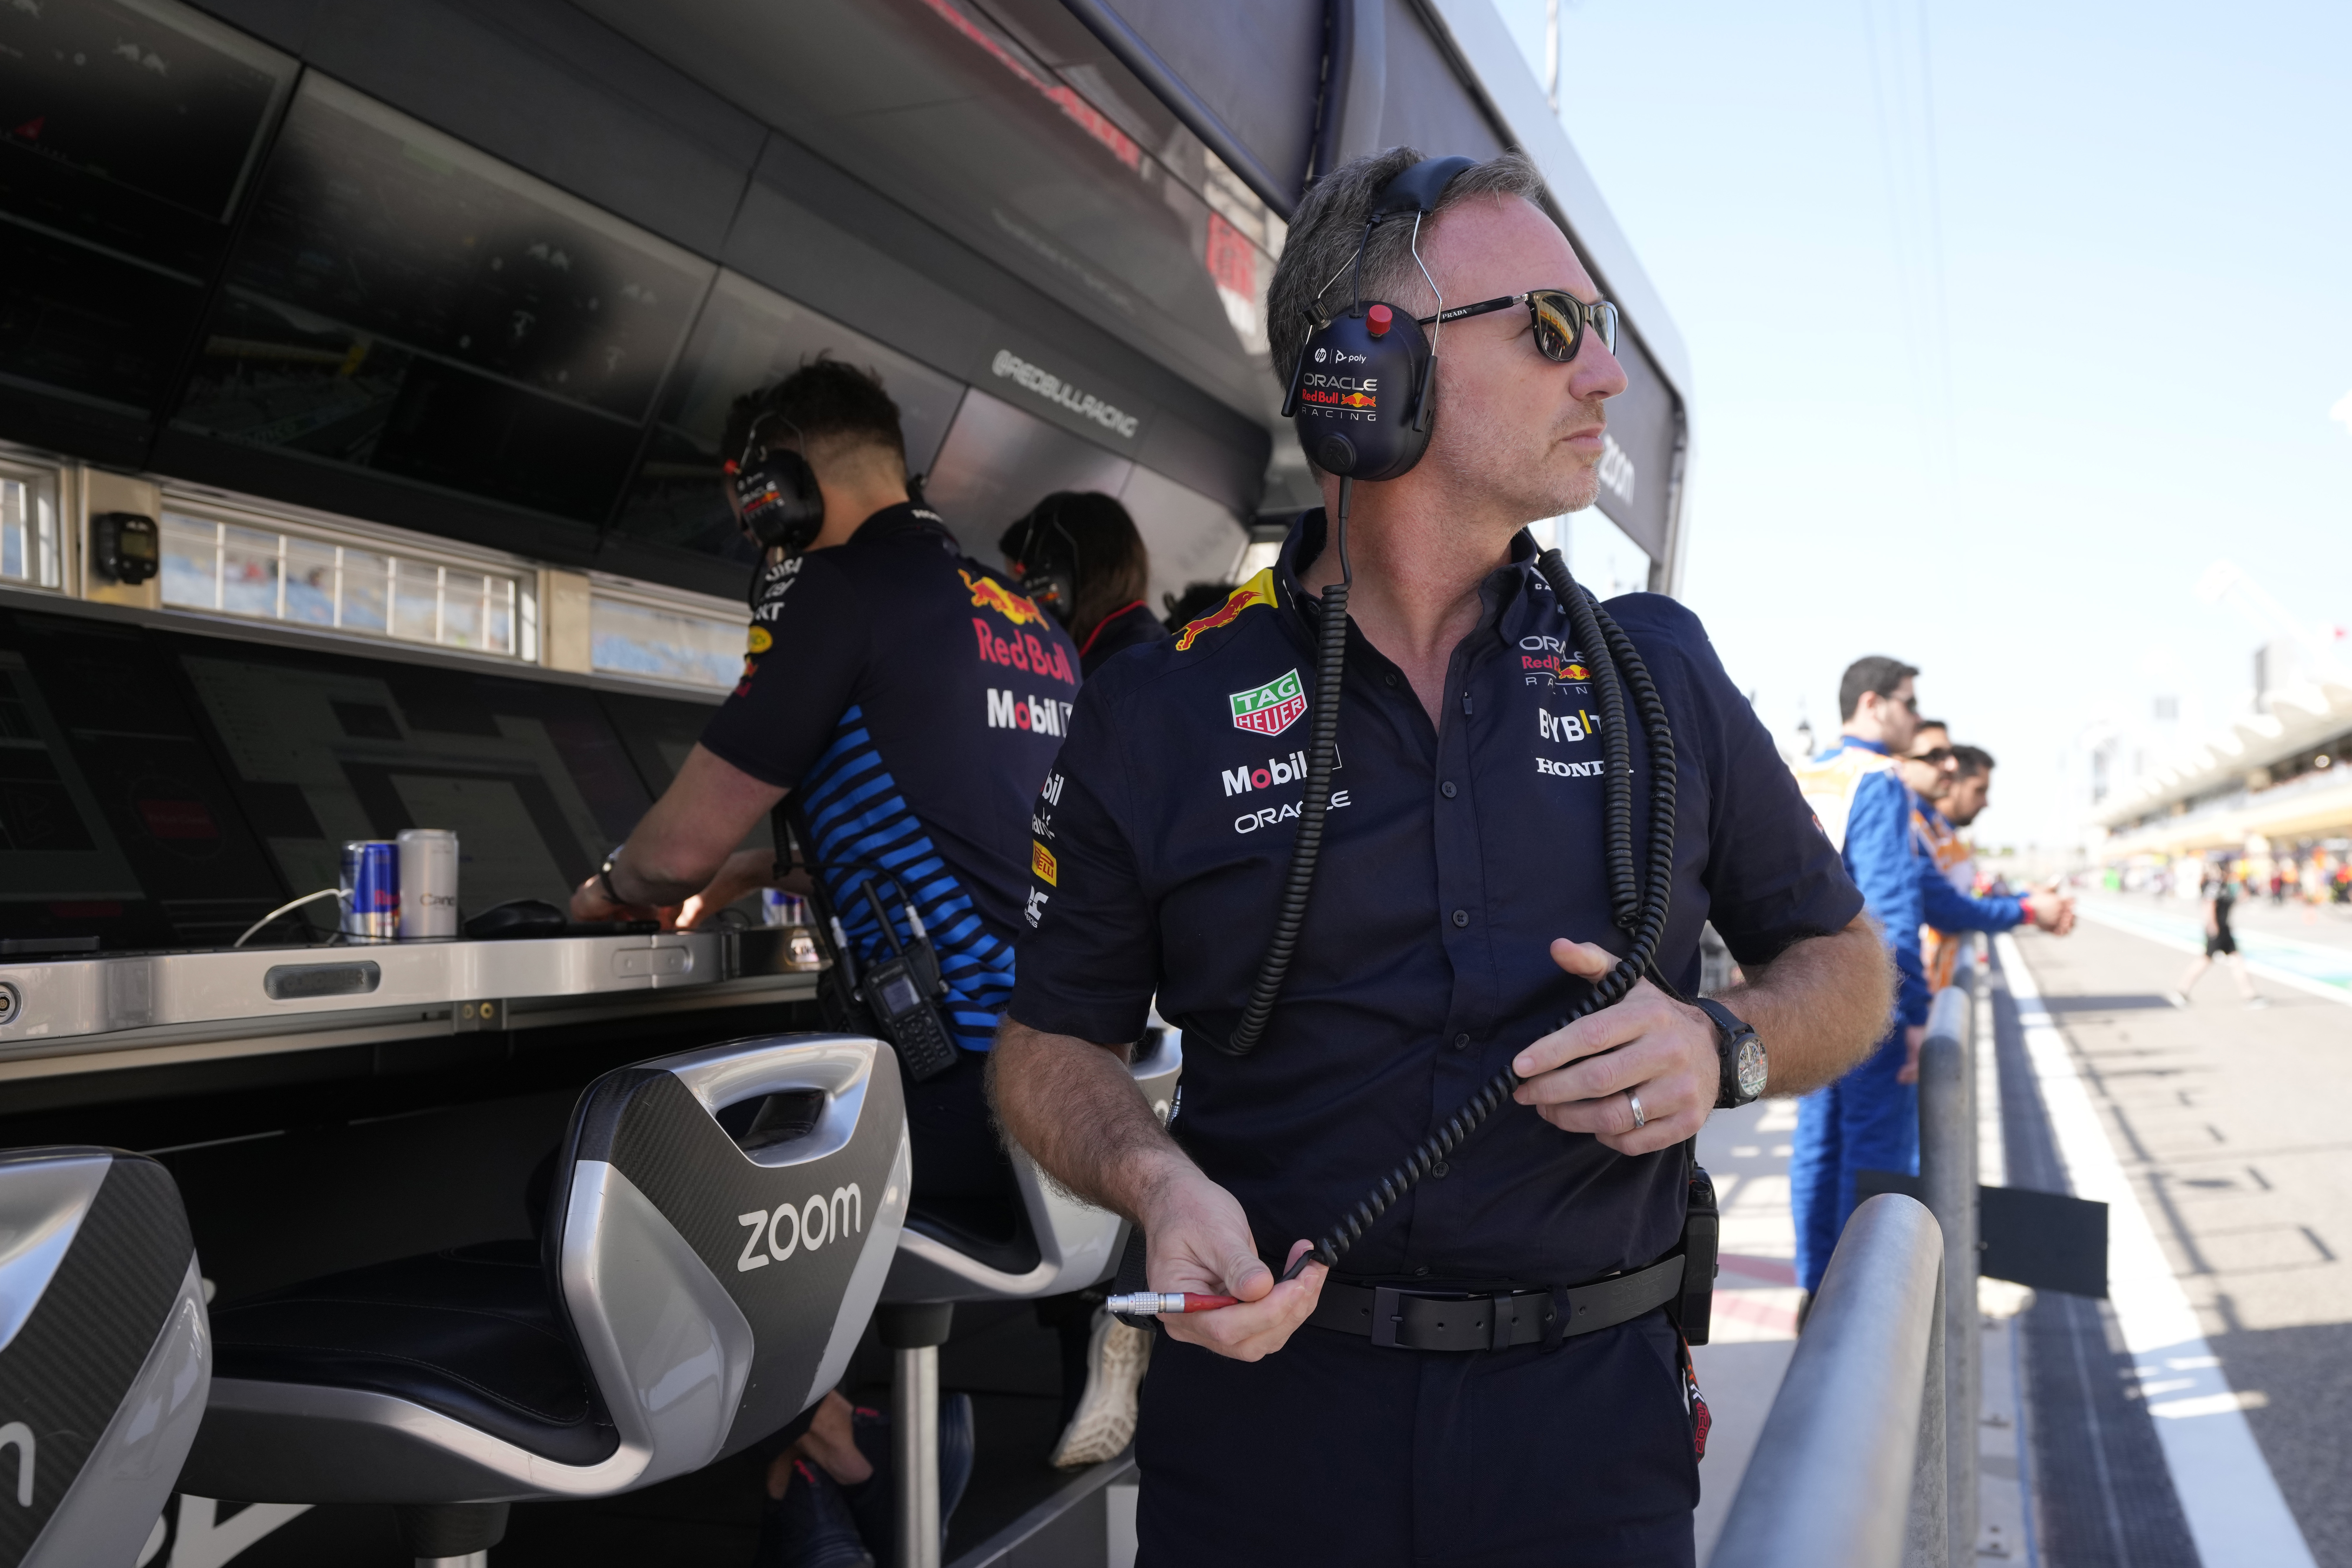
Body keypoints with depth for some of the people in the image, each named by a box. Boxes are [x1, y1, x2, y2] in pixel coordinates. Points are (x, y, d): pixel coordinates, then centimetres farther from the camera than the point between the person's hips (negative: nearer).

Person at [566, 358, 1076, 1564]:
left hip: (973, 1090, -9)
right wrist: (766, 868, 34)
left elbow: (684, 842, -4)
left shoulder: (843, 585, -5)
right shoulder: (1034, 624, 18)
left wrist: (615, 886, 18)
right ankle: (917, 1444, 28)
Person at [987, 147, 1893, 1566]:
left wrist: (1721, 1051, -11)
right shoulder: (1158, 715, -4)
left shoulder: (1660, 668, 2)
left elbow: (1844, 965, 11)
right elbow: (1052, 1045, 4)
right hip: (1263, 1406, -1)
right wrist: (1158, 1182, -16)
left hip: (1590, 1413, 2)